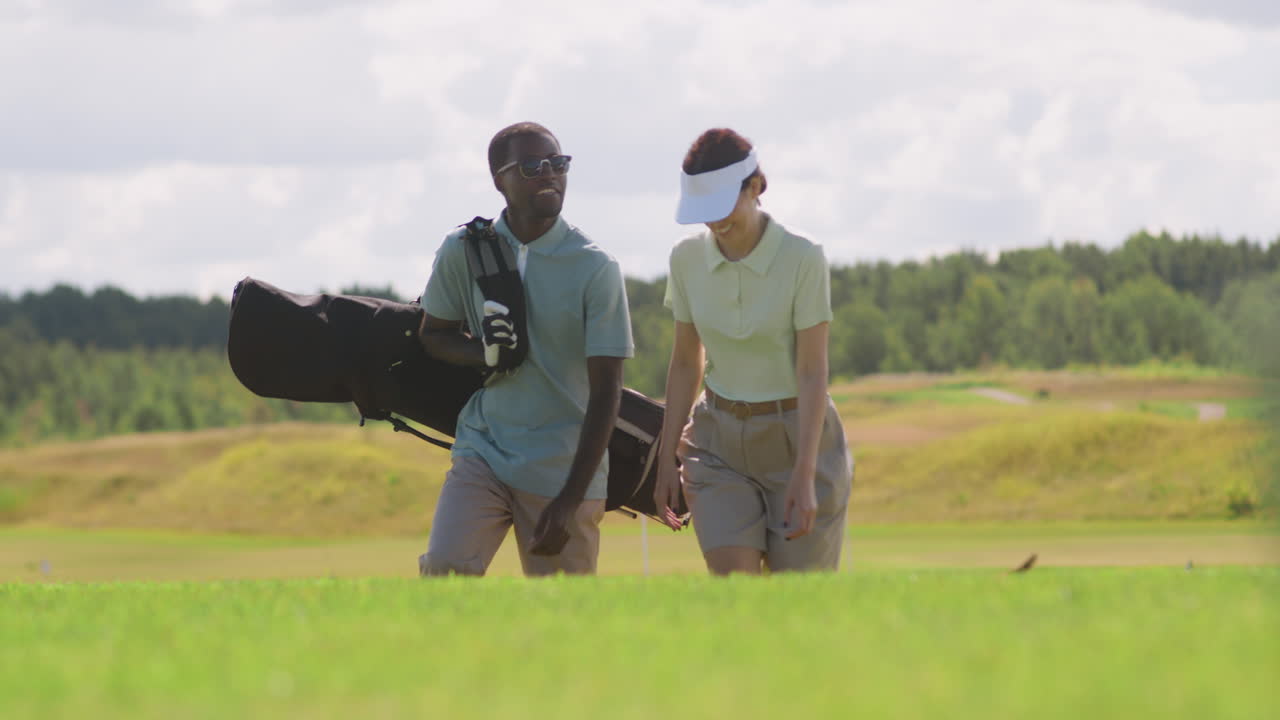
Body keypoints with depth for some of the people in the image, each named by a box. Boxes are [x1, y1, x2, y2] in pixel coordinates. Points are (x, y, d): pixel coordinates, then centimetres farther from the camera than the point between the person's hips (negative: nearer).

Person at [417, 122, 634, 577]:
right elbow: (433, 334, 16)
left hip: (563, 469, -2)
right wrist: (483, 353, -9)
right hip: (483, 451, 2)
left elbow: (604, 393, -10)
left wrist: (570, 499, -17)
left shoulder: (595, 269, -9)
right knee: (445, 569, -19)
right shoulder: (463, 252, -1)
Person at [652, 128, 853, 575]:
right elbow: (685, 363, 7)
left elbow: (813, 374, -17)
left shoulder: (802, 259, -17)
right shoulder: (687, 259, -4)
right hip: (720, 442, 3)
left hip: (797, 439, -3)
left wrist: (804, 476, -22)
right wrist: (667, 459, 4)